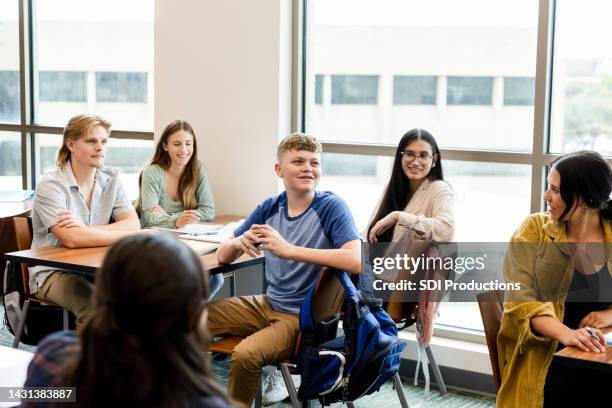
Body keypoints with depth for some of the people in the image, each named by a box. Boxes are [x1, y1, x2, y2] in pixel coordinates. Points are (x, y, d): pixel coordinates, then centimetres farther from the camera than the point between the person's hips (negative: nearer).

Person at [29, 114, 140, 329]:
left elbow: (134, 226, -6)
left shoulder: (111, 179, 6)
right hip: (53, 273, -5)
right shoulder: (51, 185, -12)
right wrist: (122, 232, -16)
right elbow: (71, 239, -25)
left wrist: (85, 230, -19)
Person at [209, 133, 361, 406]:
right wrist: (239, 242, -19)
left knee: (245, 354, -29)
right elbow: (223, 257, 6)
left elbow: (358, 262, -30)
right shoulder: (270, 208, 1)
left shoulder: (331, 207, -14)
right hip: (268, 303, 6)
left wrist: (289, 250, -33)